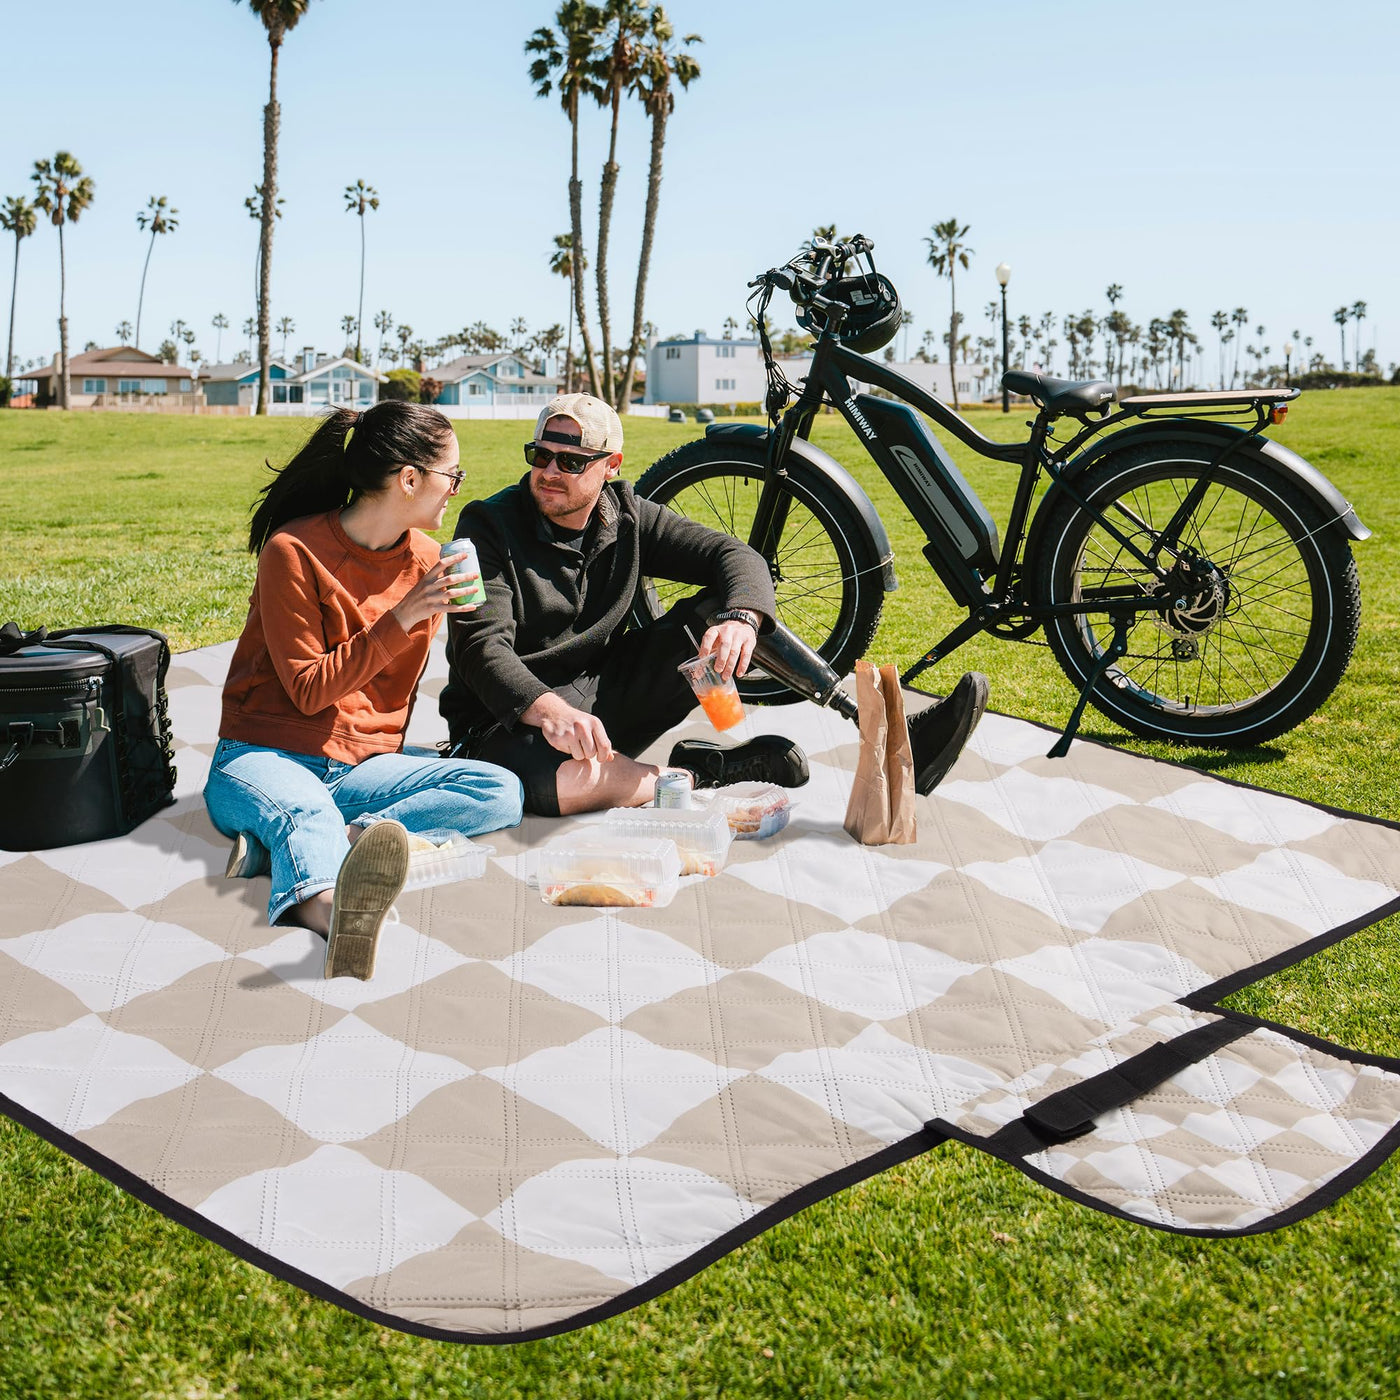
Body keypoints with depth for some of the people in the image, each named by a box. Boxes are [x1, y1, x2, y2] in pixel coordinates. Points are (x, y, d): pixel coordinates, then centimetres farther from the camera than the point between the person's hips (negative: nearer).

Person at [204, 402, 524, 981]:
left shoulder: (425, 560, 8)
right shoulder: (294, 551, -9)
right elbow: (309, 691, -14)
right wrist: (403, 617, -20)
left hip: (362, 766, 5)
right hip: (265, 756, -5)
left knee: (501, 792, -20)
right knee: (307, 809, -40)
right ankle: (334, 908, -75)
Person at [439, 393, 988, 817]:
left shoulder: (625, 517, 2)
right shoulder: (490, 525, -12)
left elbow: (736, 555, -6)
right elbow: (482, 647, -23)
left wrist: (741, 617, -30)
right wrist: (547, 709, -44)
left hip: (607, 699, 5)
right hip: (509, 721, -5)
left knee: (723, 607, -10)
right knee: (575, 781, -43)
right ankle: (708, 769, -16)